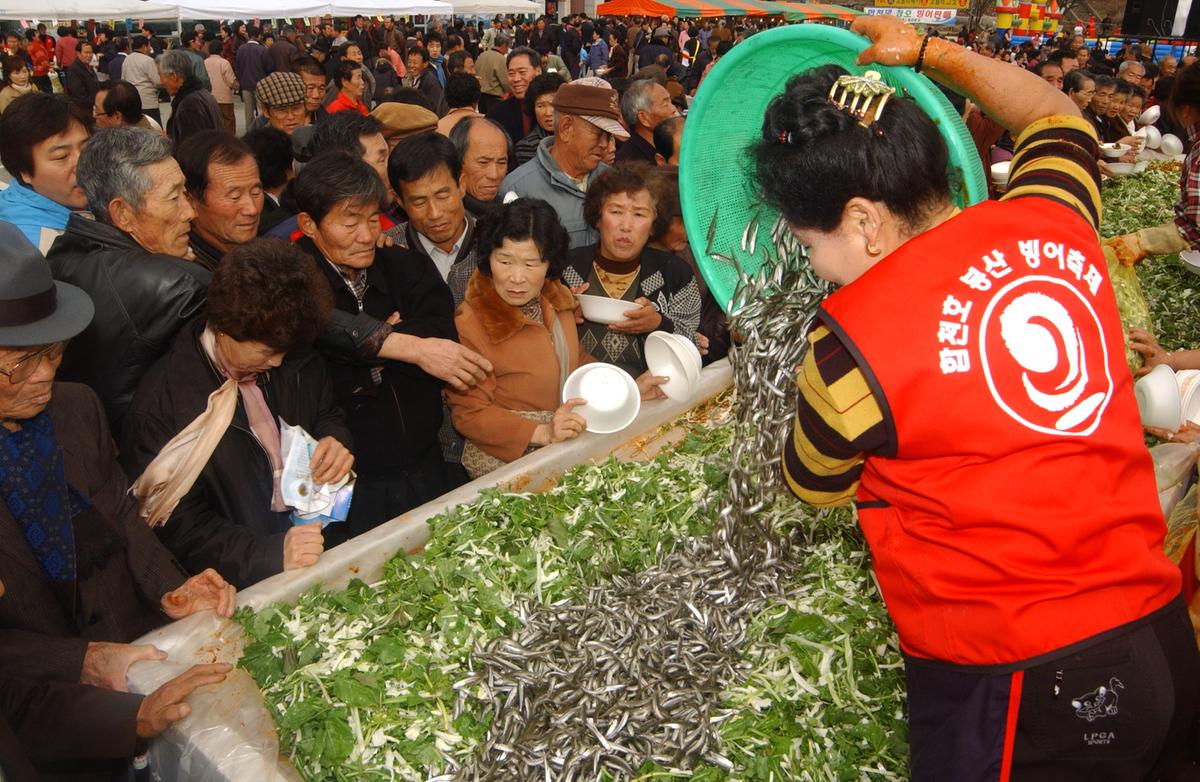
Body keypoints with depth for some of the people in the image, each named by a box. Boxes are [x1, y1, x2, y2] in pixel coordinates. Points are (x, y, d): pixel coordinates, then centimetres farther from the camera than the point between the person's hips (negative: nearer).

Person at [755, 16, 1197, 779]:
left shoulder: (854, 341, -23)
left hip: (1018, 693, -7)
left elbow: (812, 490, -1)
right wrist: (927, 51, 23)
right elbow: (1056, 114, 22)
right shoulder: (1053, 224, -4)